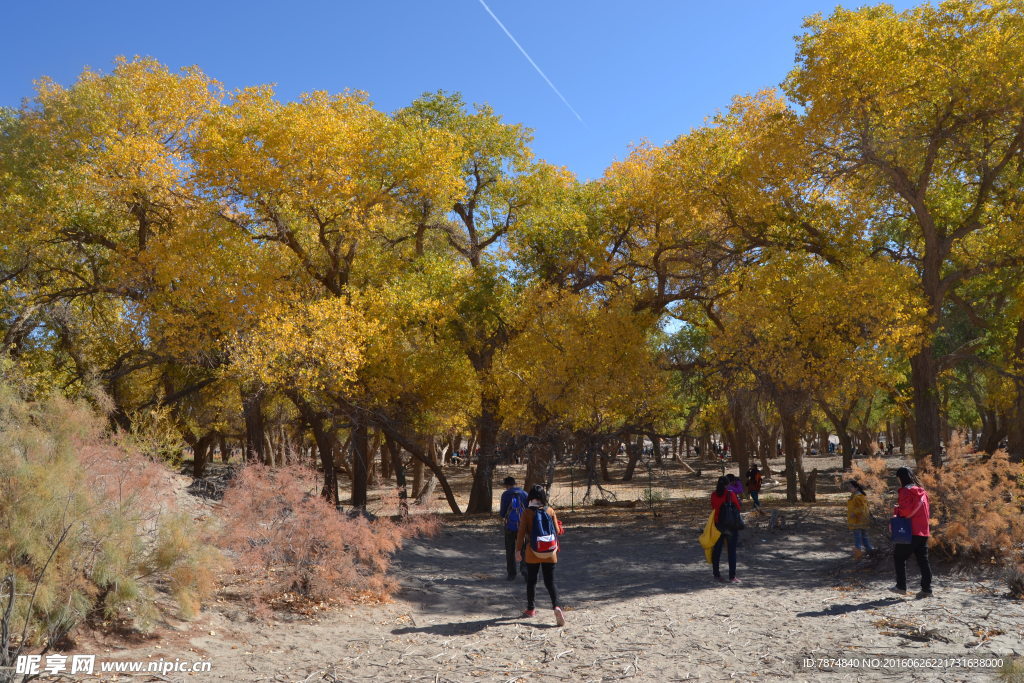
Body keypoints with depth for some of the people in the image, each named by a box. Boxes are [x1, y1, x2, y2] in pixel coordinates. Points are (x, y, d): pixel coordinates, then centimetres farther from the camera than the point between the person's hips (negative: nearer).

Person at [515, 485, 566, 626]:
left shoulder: (527, 512, -9)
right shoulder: (550, 511, -3)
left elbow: (521, 532, -9)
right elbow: (557, 530, 2)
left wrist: (518, 550, -1)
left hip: (532, 552, -1)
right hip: (549, 552, 2)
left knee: (531, 581, 15)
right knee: (550, 582, 6)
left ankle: (531, 609, 24)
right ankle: (556, 606, -14)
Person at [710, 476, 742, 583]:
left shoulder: (714, 495, -1)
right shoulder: (730, 494, -12)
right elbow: (738, 508, -5)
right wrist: (738, 500, 13)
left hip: (718, 525, 4)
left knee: (717, 549, 12)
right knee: (732, 551, 1)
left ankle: (716, 574, 20)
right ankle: (732, 577, 1)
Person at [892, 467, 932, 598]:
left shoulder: (906, 491, -10)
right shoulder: (921, 491, 13)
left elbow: (905, 510, -19)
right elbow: (927, 512, 18)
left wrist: (896, 511, 1)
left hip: (910, 531, -7)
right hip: (923, 531, 7)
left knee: (899, 556, 4)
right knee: (923, 559, 9)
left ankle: (901, 586, 3)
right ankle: (926, 588, 8)